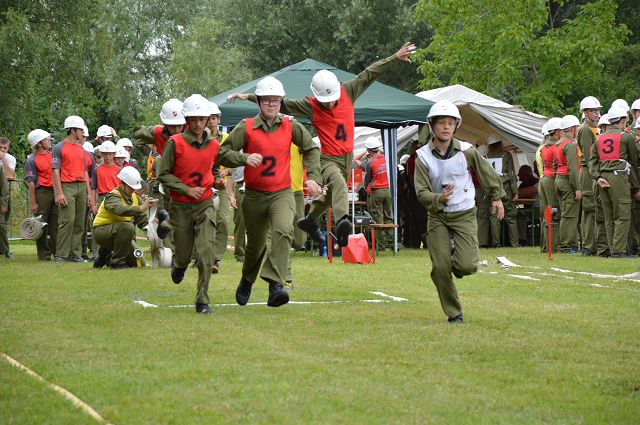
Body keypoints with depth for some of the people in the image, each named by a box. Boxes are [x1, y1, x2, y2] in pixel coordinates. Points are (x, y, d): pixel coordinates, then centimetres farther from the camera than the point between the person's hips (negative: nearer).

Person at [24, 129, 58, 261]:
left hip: (55, 191, 6)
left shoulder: (53, 154, 15)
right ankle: (44, 254, 3)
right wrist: (33, 202, -14)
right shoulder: (32, 160, -5)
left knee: (56, 225, 7)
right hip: (42, 192, -6)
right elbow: (30, 182, -9)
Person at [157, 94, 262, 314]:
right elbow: (163, 174, -8)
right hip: (181, 206, -2)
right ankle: (179, 264, 48)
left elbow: (227, 156, 21)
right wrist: (186, 189, -17)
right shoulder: (175, 143, -11)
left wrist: (246, 159, 2)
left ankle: (203, 301, -6)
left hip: (205, 205, 2)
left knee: (206, 252, -13)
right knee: (184, 253, 9)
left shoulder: (212, 145, 2)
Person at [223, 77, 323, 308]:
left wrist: (313, 177, 4)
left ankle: (276, 285, -34)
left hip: (282, 192, 0)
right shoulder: (246, 128, -5)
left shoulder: (290, 126, 0)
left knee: (283, 231, -28)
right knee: (255, 243, 12)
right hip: (254, 195, 0)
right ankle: (247, 280, 43)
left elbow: (311, 149, 13)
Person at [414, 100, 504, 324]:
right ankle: (454, 313, 11)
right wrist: (440, 199, -31)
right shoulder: (423, 157, -6)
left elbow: (487, 173, 12)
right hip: (437, 216, 1)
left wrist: (496, 198, 23)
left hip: (464, 215, -1)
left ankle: (458, 258, 21)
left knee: (466, 266, -17)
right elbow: (422, 193, -11)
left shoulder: (466, 151, -5)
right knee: (440, 268, -7)